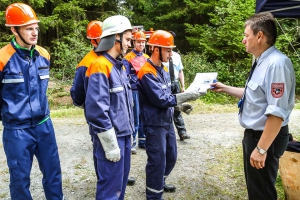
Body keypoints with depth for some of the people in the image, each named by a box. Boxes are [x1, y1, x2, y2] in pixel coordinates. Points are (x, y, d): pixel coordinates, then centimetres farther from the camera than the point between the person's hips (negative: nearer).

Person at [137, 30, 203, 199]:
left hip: (167, 121, 9)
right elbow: (160, 99, -24)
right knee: (158, 161, 1)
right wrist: (187, 96, -20)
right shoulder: (146, 73, -20)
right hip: (155, 124, -9)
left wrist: (180, 105, 2)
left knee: (171, 157, 21)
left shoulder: (163, 69, 9)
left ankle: (160, 183, 44)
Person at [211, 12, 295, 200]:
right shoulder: (262, 62, 6)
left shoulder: (277, 64, -26)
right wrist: (225, 88, 19)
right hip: (253, 134, 10)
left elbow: (277, 113, -29)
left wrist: (261, 149, -26)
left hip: (266, 138, -9)